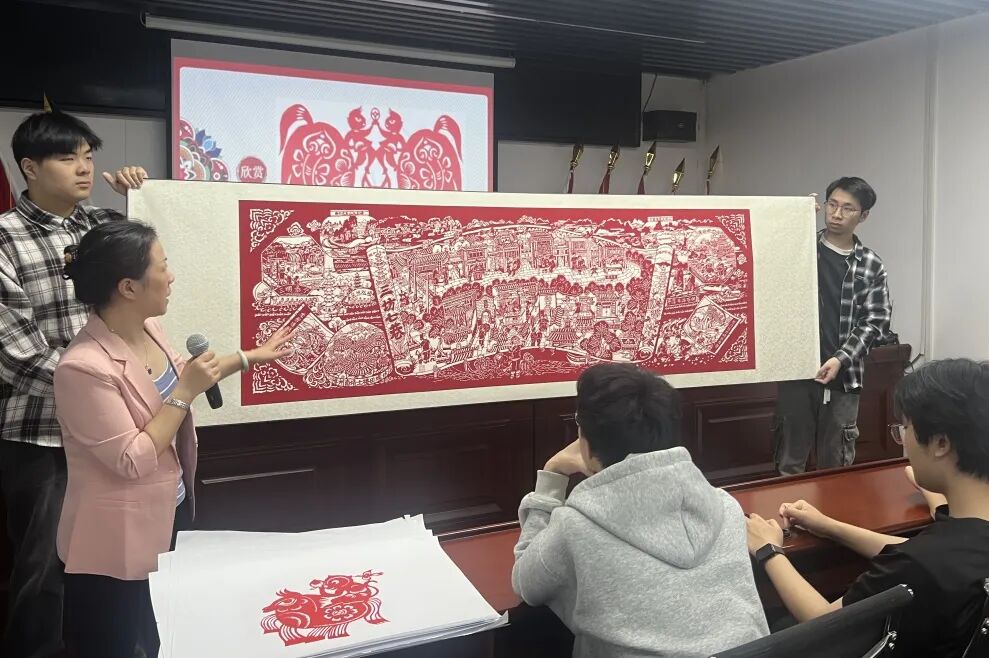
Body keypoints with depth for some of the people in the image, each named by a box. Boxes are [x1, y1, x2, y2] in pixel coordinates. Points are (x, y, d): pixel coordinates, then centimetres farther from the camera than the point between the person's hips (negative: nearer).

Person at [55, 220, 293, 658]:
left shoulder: (148, 329, -3)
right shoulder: (84, 367, -30)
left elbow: (178, 377, 18)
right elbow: (132, 461, -28)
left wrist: (249, 358, 20)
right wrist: (186, 393, -25)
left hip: (169, 516, 9)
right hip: (119, 541, -8)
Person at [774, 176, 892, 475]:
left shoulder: (871, 265, 5)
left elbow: (875, 320, 1)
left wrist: (841, 359, -12)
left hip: (843, 375, 1)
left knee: (836, 463, 10)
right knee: (791, 460, 8)